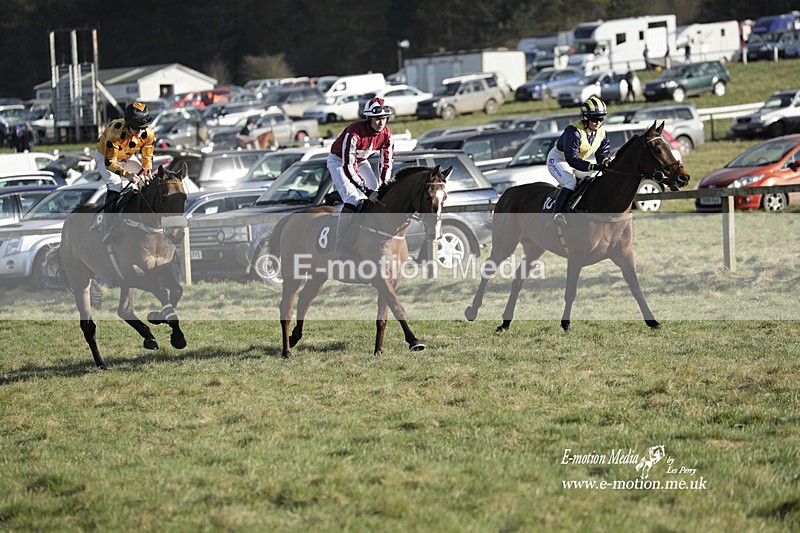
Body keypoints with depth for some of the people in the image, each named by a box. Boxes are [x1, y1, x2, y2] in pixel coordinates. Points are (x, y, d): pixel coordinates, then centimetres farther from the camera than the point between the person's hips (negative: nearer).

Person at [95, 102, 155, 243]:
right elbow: (109, 162, -36)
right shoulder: (116, 132, -41)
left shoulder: (148, 134, -24)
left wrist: (146, 171, -28)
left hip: (127, 157, 6)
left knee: (146, 182, -2)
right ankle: (108, 234, -26)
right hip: (105, 156, -6)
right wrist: (127, 174, -49)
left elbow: (147, 157, -8)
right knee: (115, 187, -25)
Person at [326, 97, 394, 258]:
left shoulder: (386, 135, -18)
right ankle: (341, 250, -26)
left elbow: (387, 163, -6)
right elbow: (348, 167, -38)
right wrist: (367, 191, -41)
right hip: (339, 161, -7)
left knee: (378, 196, -3)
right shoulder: (354, 133, -37)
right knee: (352, 201, -24)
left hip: (360, 161, 7)